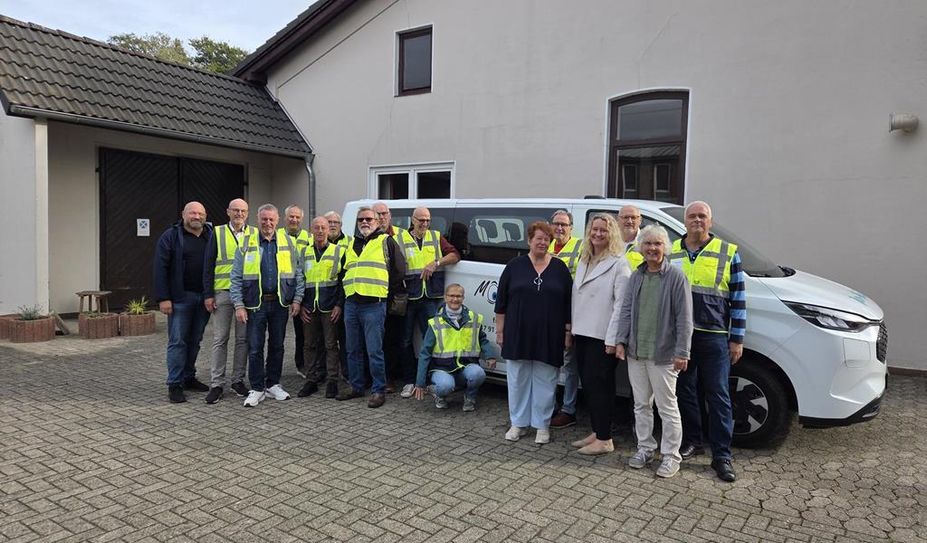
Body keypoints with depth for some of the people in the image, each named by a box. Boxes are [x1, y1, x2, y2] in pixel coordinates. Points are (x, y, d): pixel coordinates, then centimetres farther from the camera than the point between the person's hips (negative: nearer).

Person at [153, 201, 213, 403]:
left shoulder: (212, 237, 9)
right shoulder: (171, 236, -2)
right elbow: (160, 268, -6)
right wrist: (163, 298, -13)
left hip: (204, 297, 4)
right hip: (181, 297, -4)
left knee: (195, 341, 12)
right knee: (177, 341, -2)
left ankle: (189, 378, 23)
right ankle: (175, 385, 5)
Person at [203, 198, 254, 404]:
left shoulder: (254, 234, 7)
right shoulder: (217, 233, 5)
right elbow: (209, 266, 3)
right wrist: (208, 294, -3)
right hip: (222, 293, -1)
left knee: (243, 339, 7)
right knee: (220, 340, 2)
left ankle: (238, 380, 18)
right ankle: (216, 384, 9)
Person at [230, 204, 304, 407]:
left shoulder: (288, 242, 6)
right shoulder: (246, 243, 2)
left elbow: (297, 274, 7)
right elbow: (236, 277, 0)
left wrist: (297, 299, 0)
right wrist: (239, 305, -6)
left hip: (281, 303, 2)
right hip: (256, 304, -1)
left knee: (277, 346, 10)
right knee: (255, 348, 1)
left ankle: (273, 384, 23)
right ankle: (257, 389, 12)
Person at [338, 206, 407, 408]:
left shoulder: (386, 242, 2)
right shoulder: (351, 244, 19)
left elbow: (398, 270, 1)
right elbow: (343, 272, 28)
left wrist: (390, 295, 4)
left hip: (374, 305, -6)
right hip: (351, 304, 6)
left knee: (374, 351, -6)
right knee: (353, 350, 11)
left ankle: (379, 390, 3)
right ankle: (356, 387, 22)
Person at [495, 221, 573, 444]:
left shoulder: (559, 268, 5)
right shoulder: (515, 266, 3)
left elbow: (568, 302, 6)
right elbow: (501, 300, 4)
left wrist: (567, 331, 2)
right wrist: (500, 329, 2)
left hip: (548, 336, 0)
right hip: (518, 334, 0)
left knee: (545, 382, 6)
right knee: (518, 380, 8)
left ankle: (542, 425, 19)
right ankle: (518, 423, 22)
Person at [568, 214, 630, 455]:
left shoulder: (619, 264, -8)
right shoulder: (583, 261, 16)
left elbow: (621, 304, -14)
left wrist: (612, 339, -18)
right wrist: (572, 329, 12)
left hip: (602, 336, -7)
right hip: (582, 333, 7)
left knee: (598, 384, -4)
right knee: (588, 383, 11)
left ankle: (604, 439, 6)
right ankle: (596, 432, 23)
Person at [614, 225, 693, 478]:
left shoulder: (676, 277, -7)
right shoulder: (636, 276, 9)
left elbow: (684, 318, -9)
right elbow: (625, 310, 11)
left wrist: (682, 352, -13)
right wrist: (621, 340, 3)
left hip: (662, 354, -5)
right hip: (635, 352, 5)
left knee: (667, 407, 4)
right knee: (641, 404, 15)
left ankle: (670, 456, 17)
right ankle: (645, 448, 29)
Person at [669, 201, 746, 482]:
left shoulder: (728, 253, 2)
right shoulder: (671, 252, 8)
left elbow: (738, 298, 2)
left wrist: (737, 339, -2)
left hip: (713, 336, -2)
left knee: (718, 396, 1)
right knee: (685, 391, 11)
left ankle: (721, 455, 8)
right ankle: (691, 442, 26)